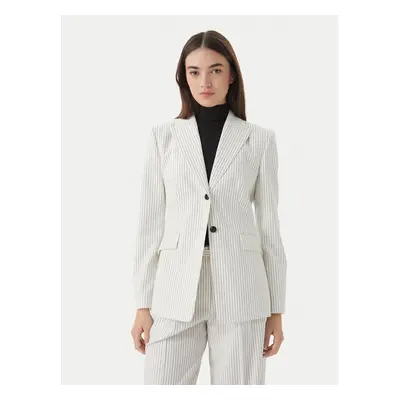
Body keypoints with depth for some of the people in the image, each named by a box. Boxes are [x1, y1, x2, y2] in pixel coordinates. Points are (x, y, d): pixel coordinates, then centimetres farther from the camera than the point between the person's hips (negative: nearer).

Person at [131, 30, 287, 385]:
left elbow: (269, 224, 6)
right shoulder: (164, 135, 7)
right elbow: (151, 221, 7)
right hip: (176, 290, 1)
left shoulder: (260, 139, 5)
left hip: (239, 290, 0)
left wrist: (276, 308, 5)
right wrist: (143, 303, 3)